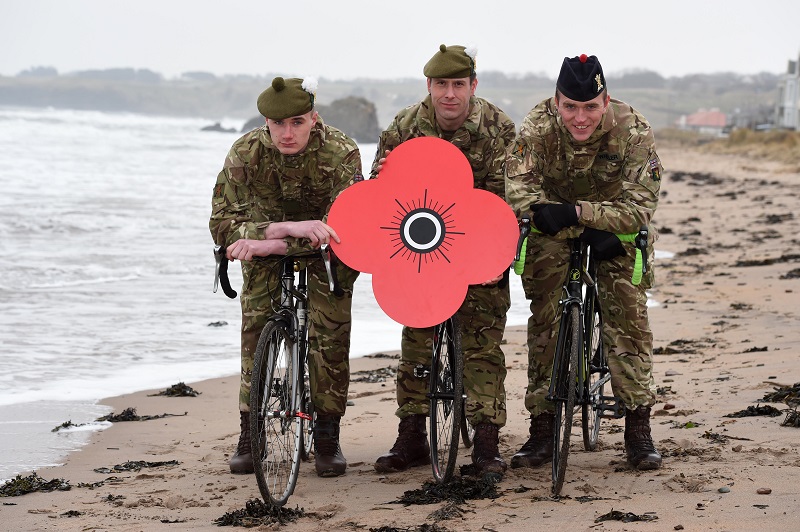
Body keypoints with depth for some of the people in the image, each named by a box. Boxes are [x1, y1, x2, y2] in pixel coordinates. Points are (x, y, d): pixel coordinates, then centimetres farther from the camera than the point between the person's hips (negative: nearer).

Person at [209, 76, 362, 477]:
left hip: (324, 251, -1)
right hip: (268, 230, 1)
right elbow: (222, 223, -32)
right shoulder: (246, 153, -27)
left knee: (330, 333, -10)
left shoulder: (341, 153, -32)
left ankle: (327, 436, 3)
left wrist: (266, 245, -48)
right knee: (255, 327, -7)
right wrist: (287, 227, -48)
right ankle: (250, 432, 4)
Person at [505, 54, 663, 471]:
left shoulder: (634, 131, -28)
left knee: (628, 315, -10)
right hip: (555, 231, 1)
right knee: (545, 319, -3)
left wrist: (577, 212, -46)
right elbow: (518, 191, -31)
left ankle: (638, 429, -4)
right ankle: (542, 429, 4)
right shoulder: (538, 127, -26)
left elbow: (639, 206, -31)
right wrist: (586, 234, -39)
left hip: (614, 227, -1)